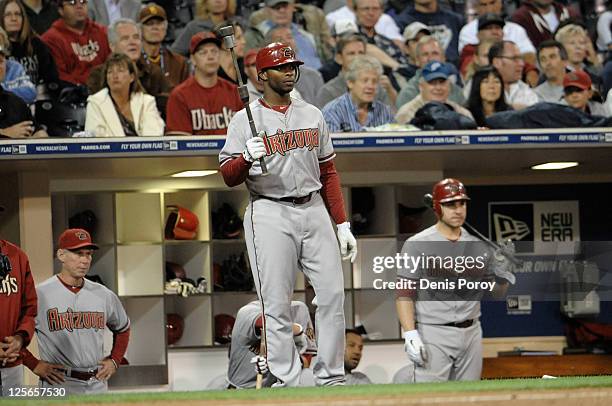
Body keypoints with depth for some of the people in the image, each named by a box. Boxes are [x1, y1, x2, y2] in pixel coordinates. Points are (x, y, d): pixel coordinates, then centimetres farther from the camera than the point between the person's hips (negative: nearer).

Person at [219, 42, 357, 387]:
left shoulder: (313, 115, 15)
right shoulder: (245, 120, 2)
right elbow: (229, 177, -3)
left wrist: (343, 225, 12)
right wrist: (247, 158, -25)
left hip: (314, 209, 4)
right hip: (270, 214, -4)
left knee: (333, 294, -2)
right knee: (276, 304, -6)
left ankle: (331, 378, 6)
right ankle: (287, 381, -2)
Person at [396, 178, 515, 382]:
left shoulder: (478, 246, 10)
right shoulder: (417, 245, -4)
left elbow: (496, 292, 18)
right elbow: (404, 295, -8)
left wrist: (502, 276, -4)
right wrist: (410, 334, -19)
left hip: (471, 333, 5)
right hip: (433, 335, -5)